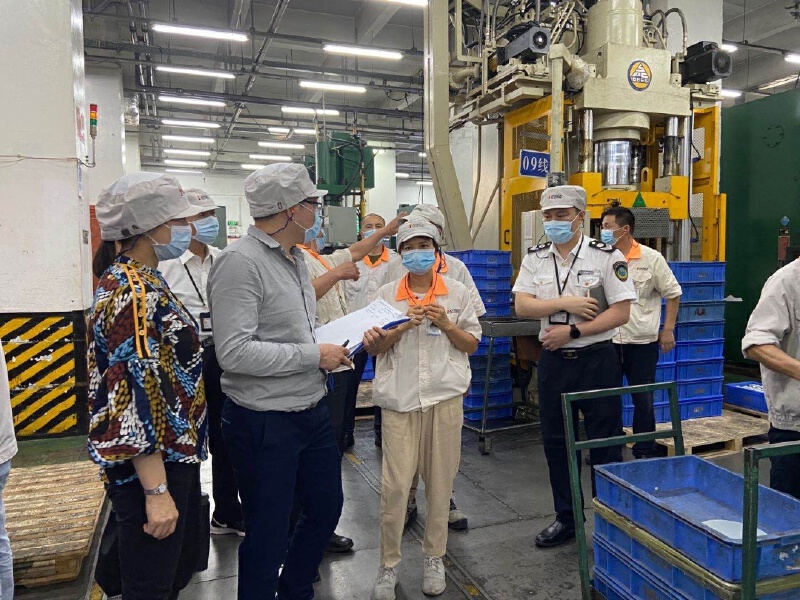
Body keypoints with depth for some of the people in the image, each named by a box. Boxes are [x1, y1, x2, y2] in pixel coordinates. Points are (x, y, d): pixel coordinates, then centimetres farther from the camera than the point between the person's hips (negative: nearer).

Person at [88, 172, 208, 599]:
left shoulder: (138, 281, 9)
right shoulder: (133, 293, -23)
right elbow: (135, 396, -26)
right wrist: (156, 491, -24)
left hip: (173, 455, 10)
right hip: (149, 467, -10)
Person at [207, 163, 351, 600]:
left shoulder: (295, 258, 9)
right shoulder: (241, 262, -20)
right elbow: (234, 352, -27)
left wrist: (329, 350, 3)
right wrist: (314, 355, -20)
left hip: (311, 412, 9)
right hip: (264, 422, -9)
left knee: (326, 507, 22)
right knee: (268, 533, 10)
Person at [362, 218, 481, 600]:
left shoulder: (457, 292, 4)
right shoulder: (387, 294, 4)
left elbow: (472, 345, 6)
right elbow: (373, 348, 3)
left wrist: (445, 324, -10)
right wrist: (403, 327, -12)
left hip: (444, 396, 1)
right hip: (399, 398, 0)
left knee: (439, 482, 10)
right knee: (394, 485, -1)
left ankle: (434, 558, 30)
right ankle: (388, 565, 18)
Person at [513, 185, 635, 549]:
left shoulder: (606, 256, -6)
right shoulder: (535, 259, 5)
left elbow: (621, 313, -11)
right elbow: (522, 306, -4)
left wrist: (572, 331, -16)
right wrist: (565, 303, -16)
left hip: (597, 359, -4)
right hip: (553, 360, 4)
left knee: (605, 443, 4)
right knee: (555, 441, 12)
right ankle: (566, 519, 29)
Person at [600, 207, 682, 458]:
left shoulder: (651, 258, -5)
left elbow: (673, 293, 2)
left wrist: (668, 329, -2)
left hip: (642, 342, -2)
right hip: (607, 341, 2)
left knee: (643, 400, 9)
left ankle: (645, 452, 24)